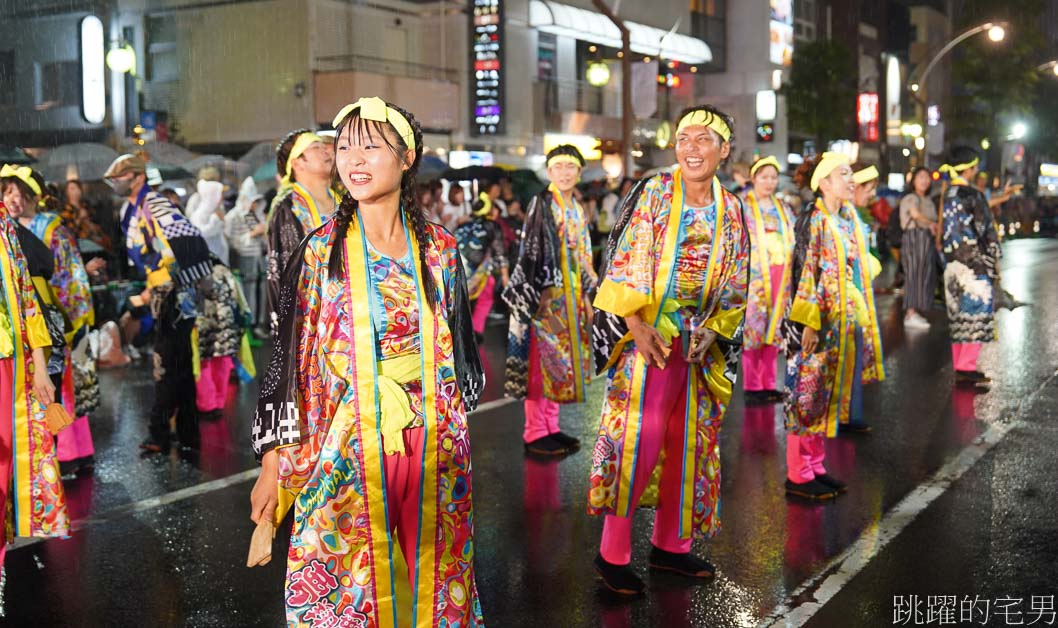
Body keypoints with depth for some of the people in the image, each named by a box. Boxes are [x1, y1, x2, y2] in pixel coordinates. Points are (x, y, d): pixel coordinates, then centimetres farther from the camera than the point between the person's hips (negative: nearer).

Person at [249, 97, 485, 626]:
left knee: (432, 581, 12)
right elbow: (289, 358, -2)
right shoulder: (319, 252, -3)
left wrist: (453, 432, 12)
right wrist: (273, 462, -4)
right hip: (345, 450, -2)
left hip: (433, 454, 2)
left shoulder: (440, 250, 3)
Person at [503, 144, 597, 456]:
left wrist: (585, 297, 16)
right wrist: (544, 296, -20)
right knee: (542, 359, -5)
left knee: (559, 360, 10)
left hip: (570, 296, 8)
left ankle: (550, 427, 18)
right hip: (547, 295, -8)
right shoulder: (541, 204, -8)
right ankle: (535, 433, 1)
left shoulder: (577, 210, 15)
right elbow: (535, 251, -15)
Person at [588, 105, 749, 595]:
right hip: (648, 335, -5)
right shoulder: (654, 193, -5)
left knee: (688, 440, 10)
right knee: (640, 439, -7)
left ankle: (670, 543, 23)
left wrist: (713, 331, -4)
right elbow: (625, 265, -9)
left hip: (699, 341, 5)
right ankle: (613, 552, 3)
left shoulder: (730, 210, 8)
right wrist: (637, 326, -17)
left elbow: (734, 285, 10)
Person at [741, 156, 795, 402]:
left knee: (774, 330, 5)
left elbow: (792, 242, 19)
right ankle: (752, 386, 0)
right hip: (754, 277, -5)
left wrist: (790, 277, 13)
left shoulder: (783, 209, 17)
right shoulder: (742, 206, 1)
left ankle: (768, 384, 12)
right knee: (752, 328, -6)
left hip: (780, 277, 5)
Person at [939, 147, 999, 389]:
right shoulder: (973, 196, -13)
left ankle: (960, 367, 17)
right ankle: (967, 369, -2)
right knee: (975, 316, -2)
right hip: (974, 264, -7)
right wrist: (993, 262, -2)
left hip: (953, 263, 7)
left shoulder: (947, 194, 8)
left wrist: (950, 257, 16)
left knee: (959, 317, 12)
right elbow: (987, 231, -11)